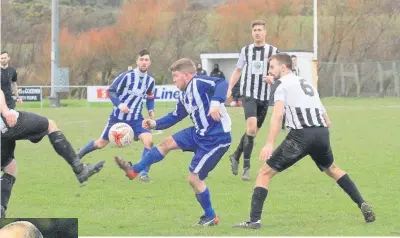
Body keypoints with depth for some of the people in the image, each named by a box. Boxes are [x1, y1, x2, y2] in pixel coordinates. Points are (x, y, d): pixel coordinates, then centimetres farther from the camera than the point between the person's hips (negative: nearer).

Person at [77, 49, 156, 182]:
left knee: (148, 141, -22)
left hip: (135, 118, 3)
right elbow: (111, 91, -13)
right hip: (118, 117, -3)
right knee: (101, 143, 10)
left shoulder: (150, 80, -3)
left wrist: (151, 110, -4)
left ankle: (144, 174, -14)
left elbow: (150, 98, 15)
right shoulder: (127, 76, -18)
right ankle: (78, 156, 37)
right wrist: (119, 104, -29)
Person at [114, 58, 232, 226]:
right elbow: (174, 117, 23)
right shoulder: (184, 96, 13)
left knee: (194, 178, -4)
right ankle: (133, 171, 25)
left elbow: (222, 84, -33)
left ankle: (210, 217, 13)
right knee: (167, 143, 13)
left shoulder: (198, 83, -16)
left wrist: (215, 103, -48)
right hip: (200, 133, 9)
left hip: (216, 138, -9)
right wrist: (155, 124, 9)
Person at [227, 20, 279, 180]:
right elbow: (237, 70, 16)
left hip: (264, 96, 2)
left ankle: (236, 156, 35)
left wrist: (272, 77, -19)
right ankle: (246, 167, -19)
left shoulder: (272, 51, 3)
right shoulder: (246, 50, 6)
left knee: (253, 131, 10)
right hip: (248, 94, -2)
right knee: (252, 126, -22)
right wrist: (230, 89, 5)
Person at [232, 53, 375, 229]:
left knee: (265, 173, 1)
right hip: (322, 132, 7)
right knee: (332, 169, 34)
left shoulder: (283, 86, 3)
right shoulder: (306, 84, 25)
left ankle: (254, 220, -10)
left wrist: (269, 144, -21)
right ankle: (363, 205, 27)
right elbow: (324, 114, 23)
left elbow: (277, 114, -14)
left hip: (301, 135, -7)